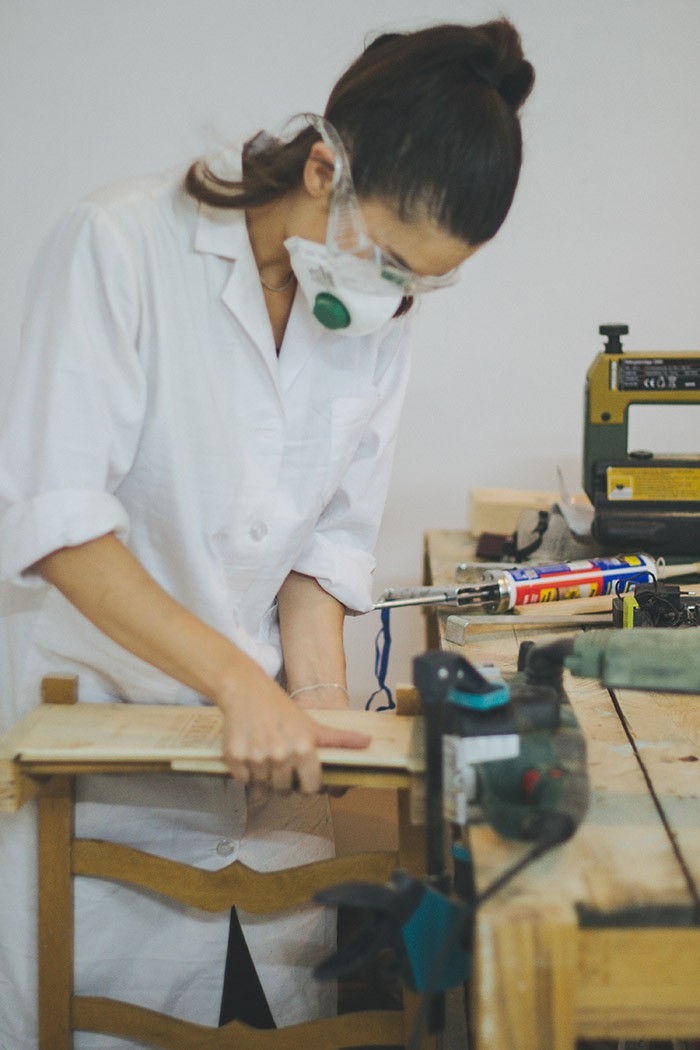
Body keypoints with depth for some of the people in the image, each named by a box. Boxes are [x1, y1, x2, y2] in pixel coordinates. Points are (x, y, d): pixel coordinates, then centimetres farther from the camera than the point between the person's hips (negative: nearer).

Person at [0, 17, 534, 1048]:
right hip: (94, 722, -4)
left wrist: (318, 698, -10)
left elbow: (330, 536, 5)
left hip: (259, 740, 5)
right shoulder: (119, 246, -16)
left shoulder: (378, 319, 0)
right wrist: (242, 682, -27)